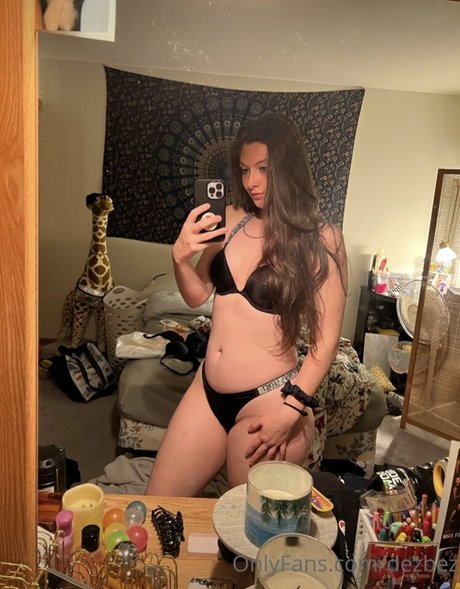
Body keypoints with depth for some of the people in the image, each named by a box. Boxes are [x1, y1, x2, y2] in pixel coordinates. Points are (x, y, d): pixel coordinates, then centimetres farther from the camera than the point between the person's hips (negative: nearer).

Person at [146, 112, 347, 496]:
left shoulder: (321, 240, -10)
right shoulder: (232, 220, 4)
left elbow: (325, 341, -10)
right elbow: (197, 296, 11)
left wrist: (290, 410, -16)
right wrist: (181, 257, -8)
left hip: (268, 401, -5)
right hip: (207, 391, 5)